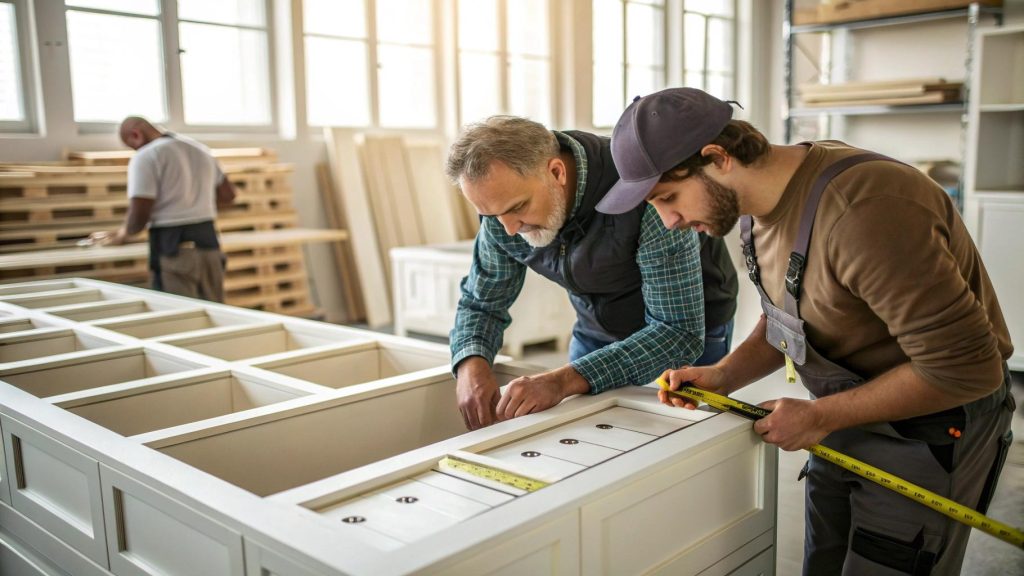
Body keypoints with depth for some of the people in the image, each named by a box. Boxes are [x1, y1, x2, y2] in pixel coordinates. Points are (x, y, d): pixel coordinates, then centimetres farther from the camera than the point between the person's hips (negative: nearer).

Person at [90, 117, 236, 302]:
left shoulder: (145, 157, -8)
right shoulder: (198, 148, 14)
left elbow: (139, 213, -13)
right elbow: (227, 195, 20)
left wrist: (122, 234, 5)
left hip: (173, 246, -6)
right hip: (208, 240, 7)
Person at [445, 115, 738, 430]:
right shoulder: (504, 199, -18)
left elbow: (680, 333, -35)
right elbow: (480, 303, -6)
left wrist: (564, 381, -45)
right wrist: (471, 364, -28)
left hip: (693, 330, -4)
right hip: (596, 332, 4)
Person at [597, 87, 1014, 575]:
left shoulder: (863, 210, -33)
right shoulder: (761, 204, -5)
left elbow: (966, 368, -28)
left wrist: (820, 416, -20)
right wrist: (722, 377, -6)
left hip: (930, 426, -8)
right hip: (848, 417, 8)